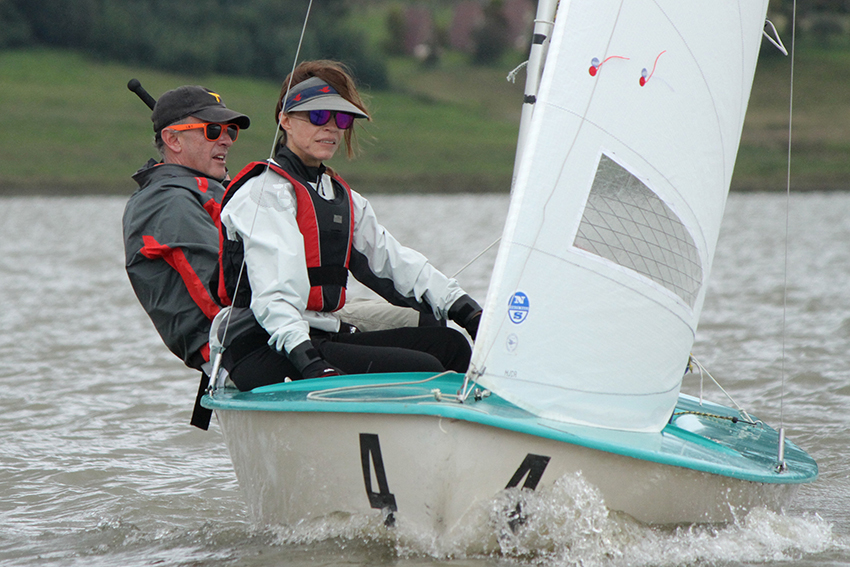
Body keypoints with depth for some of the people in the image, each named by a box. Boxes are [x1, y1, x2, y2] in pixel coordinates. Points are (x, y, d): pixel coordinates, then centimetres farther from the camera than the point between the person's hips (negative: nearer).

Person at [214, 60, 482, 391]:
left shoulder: (342, 198, 21)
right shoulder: (266, 193, -8)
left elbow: (395, 263, 18)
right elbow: (272, 294, -21)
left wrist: (468, 313, 7)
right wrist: (308, 361, -35)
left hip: (325, 339, 9)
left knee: (447, 343, -2)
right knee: (422, 369, -21)